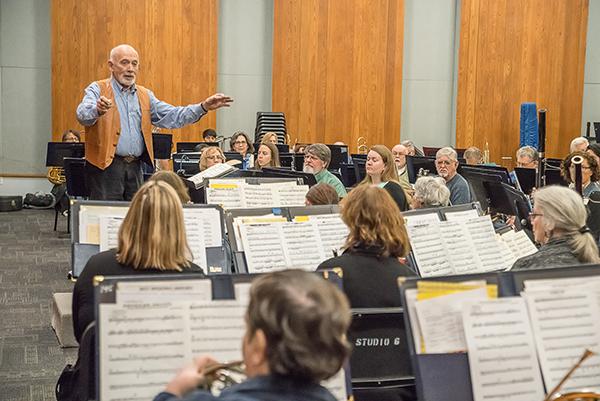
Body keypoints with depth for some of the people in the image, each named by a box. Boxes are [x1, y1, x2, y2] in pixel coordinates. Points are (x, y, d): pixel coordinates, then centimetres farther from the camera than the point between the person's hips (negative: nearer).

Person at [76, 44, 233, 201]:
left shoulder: (145, 95, 16)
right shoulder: (97, 90, -1)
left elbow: (172, 117, 9)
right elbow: (83, 114, -20)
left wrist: (203, 107, -5)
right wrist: (97, 110, -44)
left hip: (135, 167, 5)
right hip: (106, 166, -5)